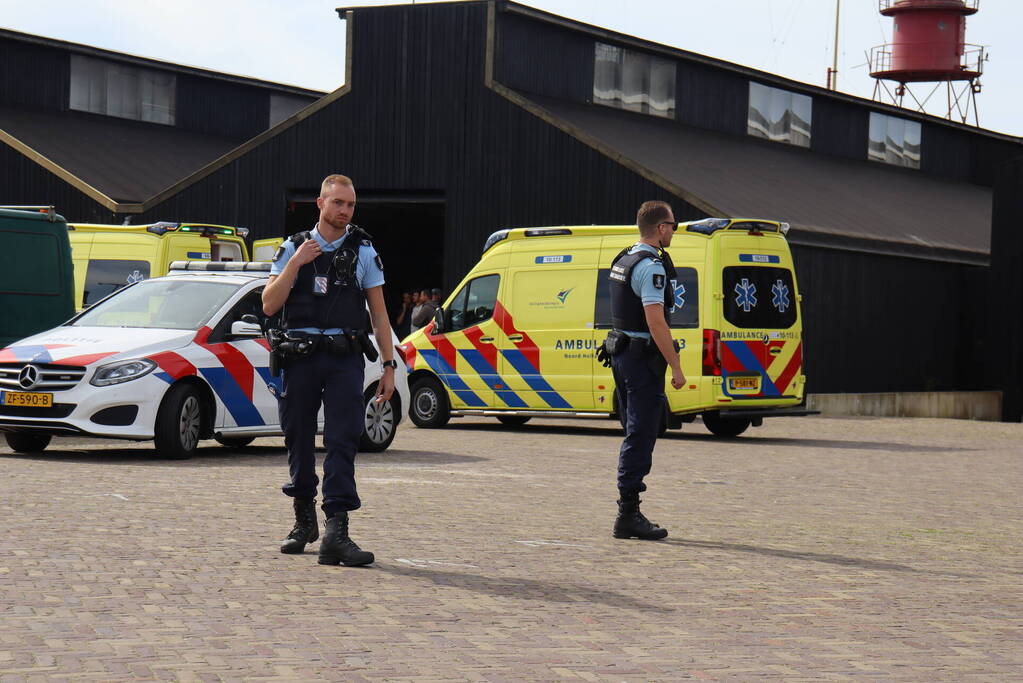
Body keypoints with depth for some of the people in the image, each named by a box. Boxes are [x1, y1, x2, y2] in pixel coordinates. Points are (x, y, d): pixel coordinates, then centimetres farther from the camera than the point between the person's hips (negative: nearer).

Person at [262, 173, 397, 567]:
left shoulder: (363, 251, 10)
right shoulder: (294, 248, 10)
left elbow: (379, 314, 11)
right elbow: (269, 305, 1)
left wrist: (388, 366, 5)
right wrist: (296, 263, -9)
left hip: (345, 359, -1)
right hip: (300, 356, 1)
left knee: (343, 441, -12)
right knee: (298, 441, 6)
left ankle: (336, 532, -18)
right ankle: (304, 522, 24)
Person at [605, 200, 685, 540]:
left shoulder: (622, 260, 14)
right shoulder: (651, 267, -16)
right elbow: (656, 323, -22)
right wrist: (676, 367, -17)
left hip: (622, 355, 10)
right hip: (643, 359, -10)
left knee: (635, 434, 15)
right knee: (641, 436, -8)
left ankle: (628, 513, 18)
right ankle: (628, 515, -10)